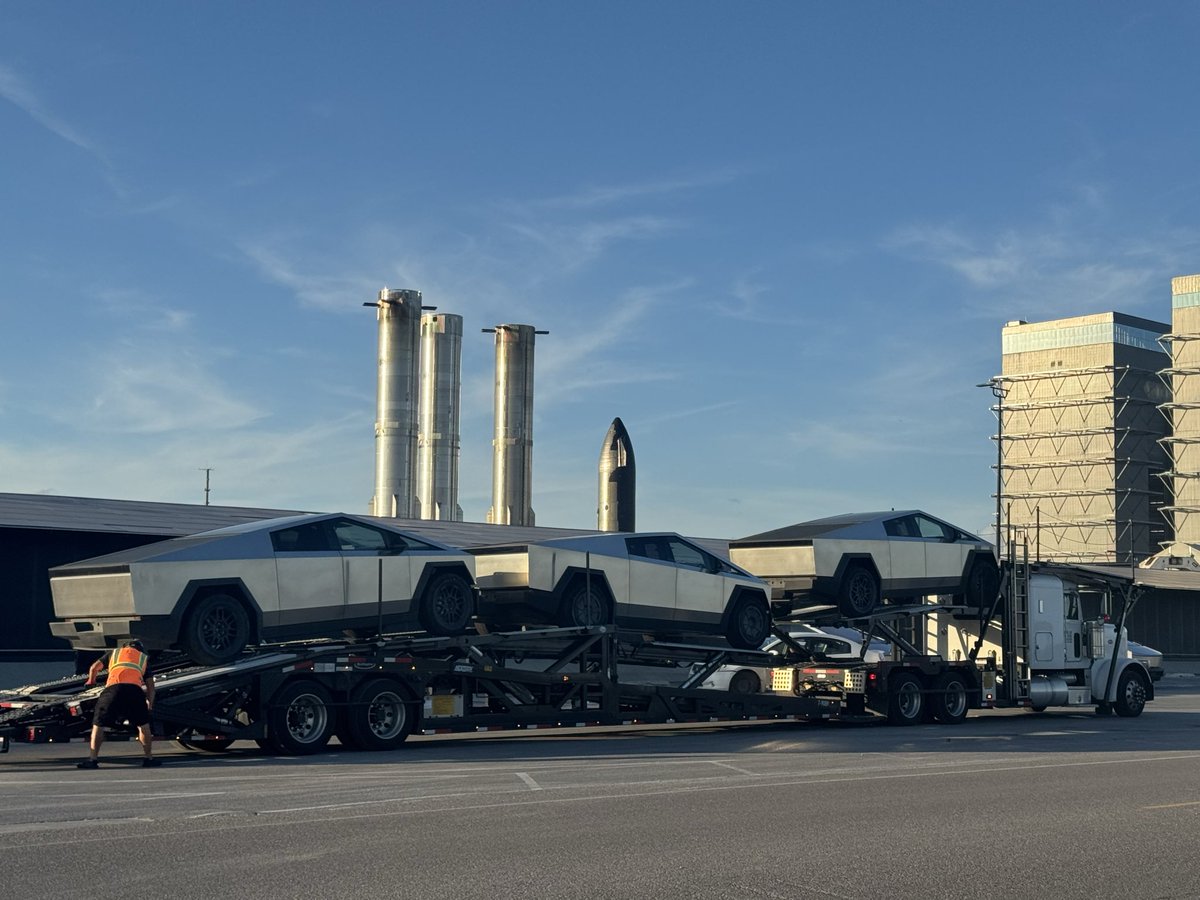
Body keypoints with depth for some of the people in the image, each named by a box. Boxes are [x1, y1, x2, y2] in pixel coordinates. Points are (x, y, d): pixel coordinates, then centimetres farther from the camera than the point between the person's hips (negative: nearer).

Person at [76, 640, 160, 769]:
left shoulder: (115, 652, 32)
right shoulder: (144, 658, 32)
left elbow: (94, 668, 25)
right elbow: (151, 686, 26)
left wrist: (91, 681, 45)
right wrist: (150, 704, 38)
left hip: (113, 688, 0)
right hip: (135, 689, 0)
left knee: (98, 724, 11)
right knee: (143, 725, 18)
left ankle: (93, 759, 8)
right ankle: (148, 758, 19)